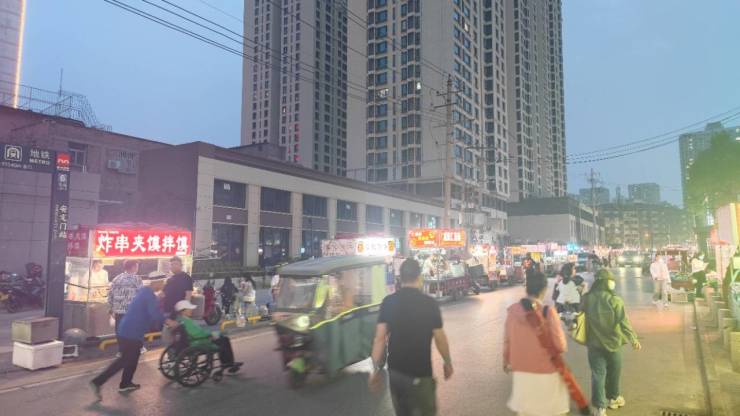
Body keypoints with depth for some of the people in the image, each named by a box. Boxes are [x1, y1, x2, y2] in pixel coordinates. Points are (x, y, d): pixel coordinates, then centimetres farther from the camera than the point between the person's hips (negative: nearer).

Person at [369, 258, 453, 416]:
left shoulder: (388, 302, -4)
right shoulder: (430, 303, -12)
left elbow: (379, 338, -5)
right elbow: (440, 338, -5)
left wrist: (376, 368, 2)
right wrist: (448, 363, 11)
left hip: (395, 371, 4)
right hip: (419, 374, -4)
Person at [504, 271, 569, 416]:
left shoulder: (512, 310, -8)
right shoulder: (548, 312, -20)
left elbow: (507, 340, 2)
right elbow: (561, 346, -15)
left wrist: (506, 361, 18)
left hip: (520, 369, 4)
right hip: (545, 371, -3)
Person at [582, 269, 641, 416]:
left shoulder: (586, 299, -7)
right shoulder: (615, 300, -17)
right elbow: (624, 323, -13)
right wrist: (633, 339, -3)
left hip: (594, 343, 2)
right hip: (612, 342, -1)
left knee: (597, 374, 6)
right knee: (613, 372, 20)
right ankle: (613, 398, 37)